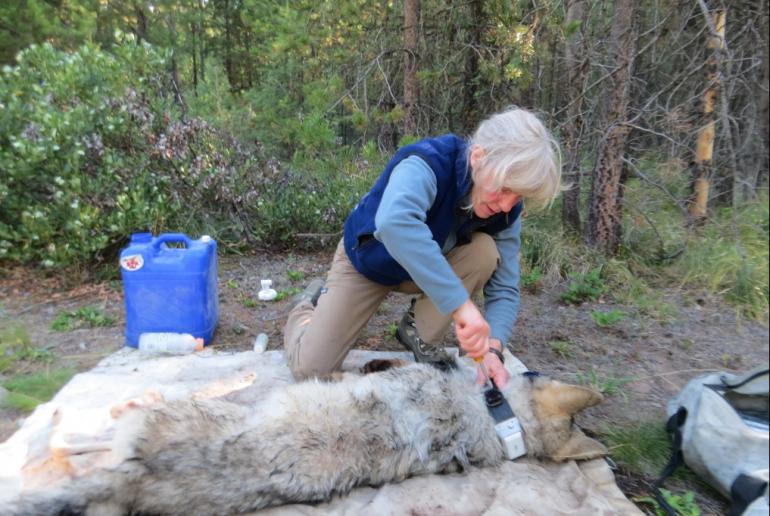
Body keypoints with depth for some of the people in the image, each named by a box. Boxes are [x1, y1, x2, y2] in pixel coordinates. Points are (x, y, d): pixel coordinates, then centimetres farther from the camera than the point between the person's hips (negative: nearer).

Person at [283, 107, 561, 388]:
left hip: (429, 268, 5)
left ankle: (421, 335, -5)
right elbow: (394, 223, -58)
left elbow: (505, 286, -17)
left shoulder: (505, 209, -19)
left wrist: (492, 347, -34)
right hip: (367, 260, -4)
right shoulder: (428, 163, -36)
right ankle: (312, 304, 21)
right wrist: (461, 303, -60)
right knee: (310, 369, -13)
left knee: (486, 250, -26)